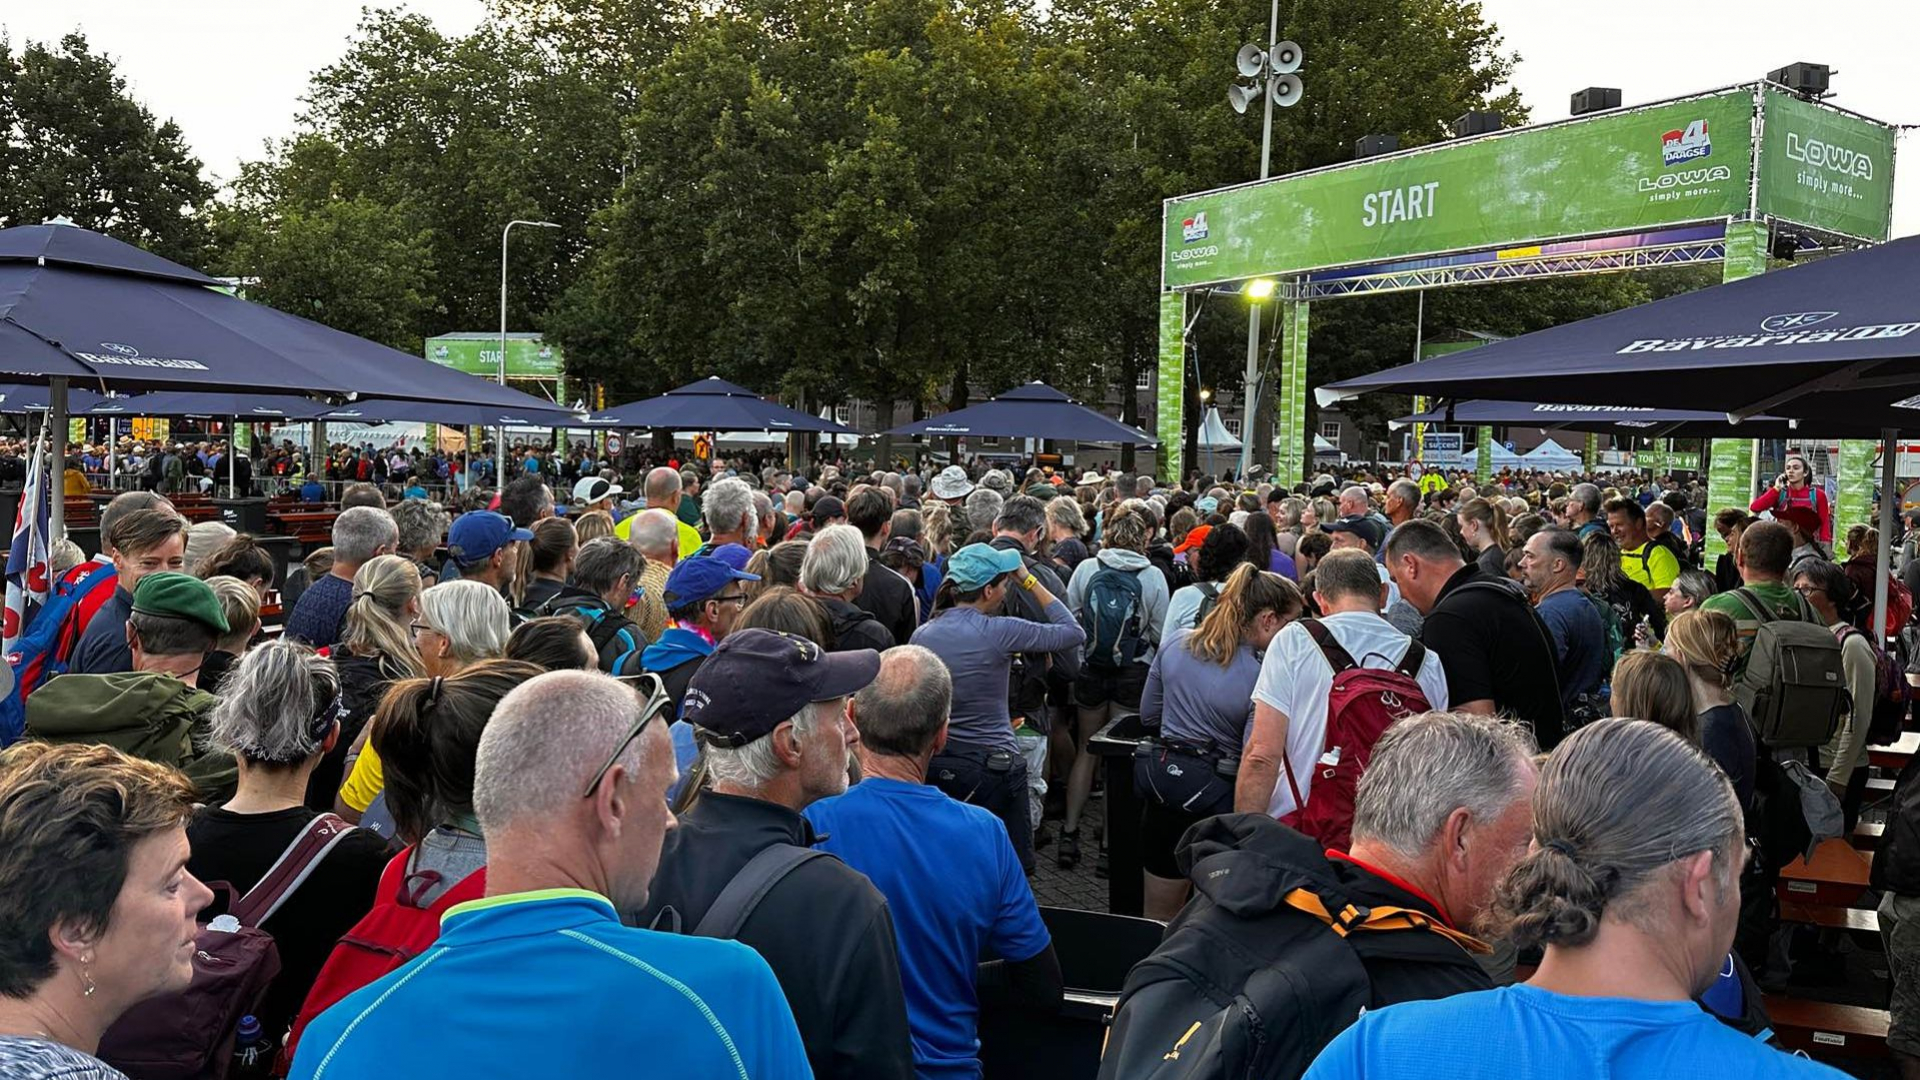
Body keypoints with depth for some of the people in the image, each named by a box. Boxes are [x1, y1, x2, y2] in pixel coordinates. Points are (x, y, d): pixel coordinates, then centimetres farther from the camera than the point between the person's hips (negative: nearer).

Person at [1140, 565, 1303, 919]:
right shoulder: (1262, 676, -20)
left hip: (1166, 775, 4)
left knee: (1158, 919, 18)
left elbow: (1148, 714, 9)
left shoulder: (1175, 643, -3)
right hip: (1219, 792, -4)